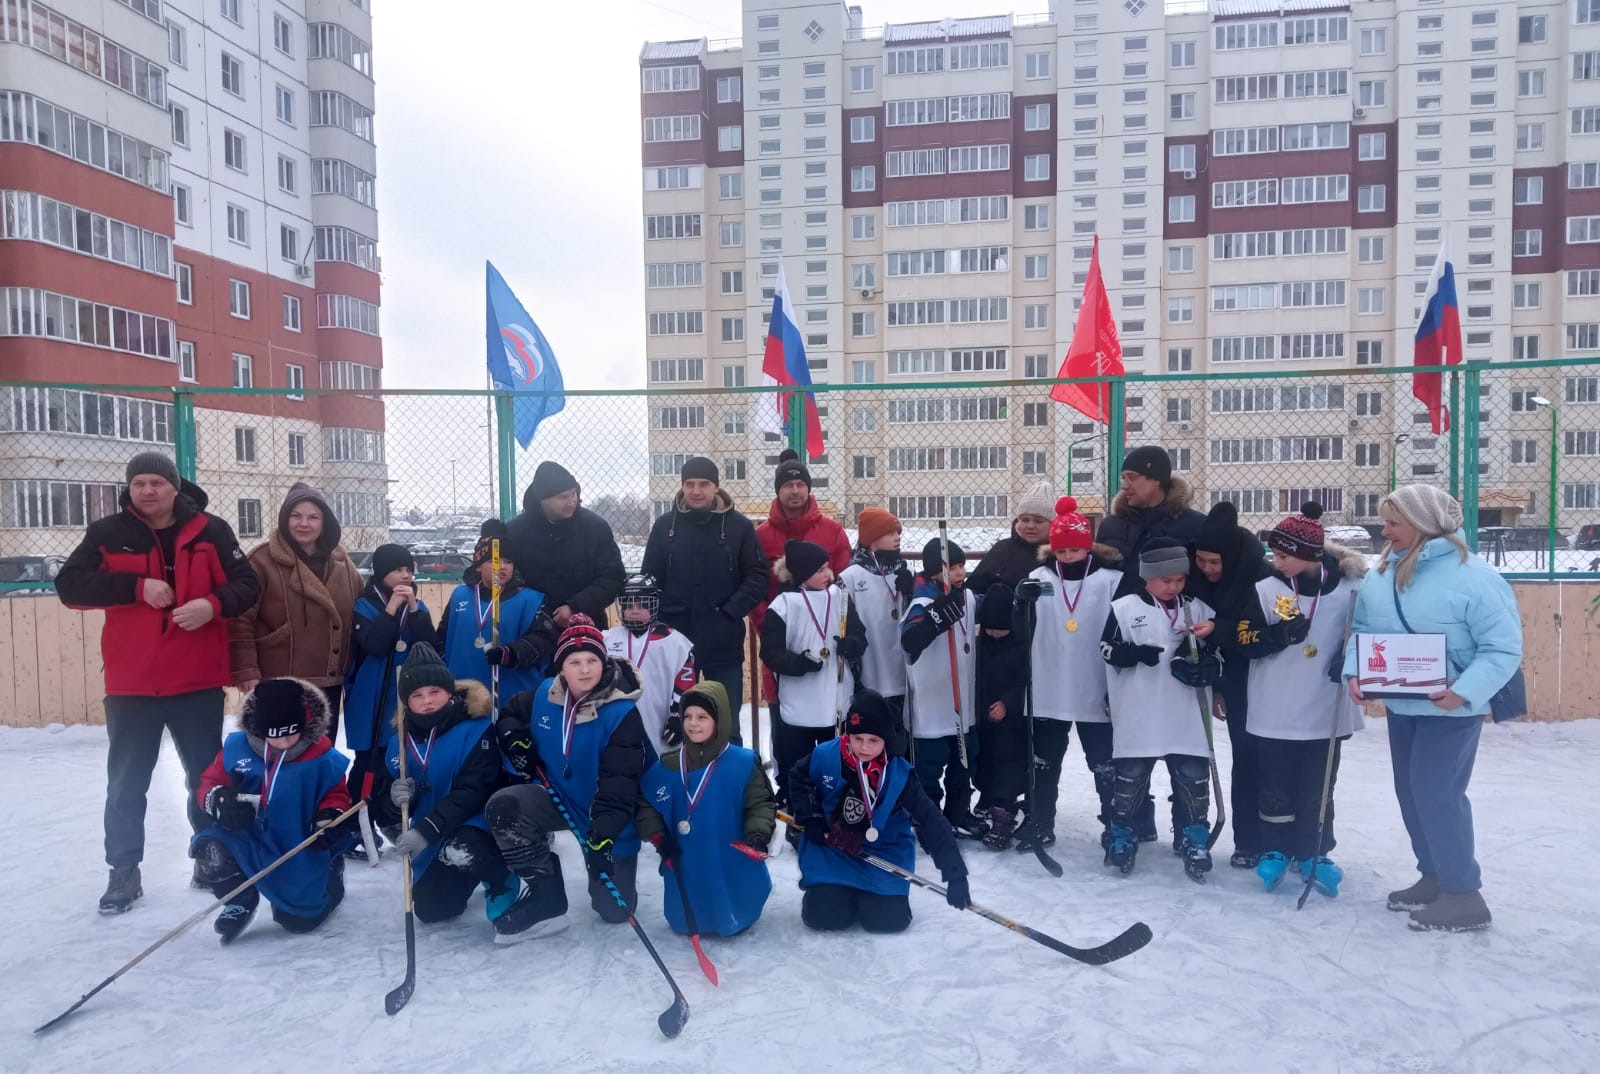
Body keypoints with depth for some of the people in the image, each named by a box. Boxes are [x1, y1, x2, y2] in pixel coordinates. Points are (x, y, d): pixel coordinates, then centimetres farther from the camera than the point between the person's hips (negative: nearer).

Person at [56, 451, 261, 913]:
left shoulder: (211, 531, -1)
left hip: (198, 680, 0)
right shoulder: (106, 534, 0)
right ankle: (124, 871, 22)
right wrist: (136, 586, -19)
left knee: (207, 776, 13)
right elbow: (69, 586, -7)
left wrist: (213, 604, -20)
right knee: (126, 782, 9)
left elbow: (247, 585, 0)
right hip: (130, 683, 0)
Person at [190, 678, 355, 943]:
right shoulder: (236, 748, -8)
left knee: (299, 919, -3)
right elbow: (210, 783, 0)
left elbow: (337, 794, -2)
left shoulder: (323, 759, -14)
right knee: (208, 846, -28)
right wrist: (217, 799, -23)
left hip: (301, 852, -2)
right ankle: (240, 902, 3)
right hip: (250, 841, 2)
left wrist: (330, 816, -24)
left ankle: (330, 875, 34)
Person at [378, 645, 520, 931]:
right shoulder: (401, 741, 0)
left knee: (459, 851, -36)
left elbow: (472, 792, -26)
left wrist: (426, 829, -34)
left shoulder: (475, 729, -19)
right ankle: (467, 873, 33)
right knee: (429, 909, 1)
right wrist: (397, 800, -22)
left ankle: (501, 880, -2)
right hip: (435, 843, 6)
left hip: (477, 824, -6)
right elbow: (385, 812, 3)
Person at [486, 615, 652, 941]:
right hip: (558, 797, 4)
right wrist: (515, 740, -9)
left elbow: (619, 783, -28)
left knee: (614, 909, -1)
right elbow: (508, 715, 13)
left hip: (607, 818, -3)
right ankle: (545, 900, -12)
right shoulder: (544, 695, -9)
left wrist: (602, 834, -37)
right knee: (503, 806, -27)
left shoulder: (622, 713, -24)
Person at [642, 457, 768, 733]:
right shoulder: (665, 525, 3)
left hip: (724, 643, -1)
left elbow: (758, 577, -2)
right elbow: (650, 580, 5)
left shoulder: (739, 526, -2)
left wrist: (731, 612, -12)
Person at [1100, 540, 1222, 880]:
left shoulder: (1199, 610, 7)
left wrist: (1202, 670, -15)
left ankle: (1194, 840, 25)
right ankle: (1121, 836, 25)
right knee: (1130, 779, 8)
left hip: (1186, 720, 2)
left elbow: (1217, 662, 8)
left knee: (1193, 781, 7)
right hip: (1137, 718, -2)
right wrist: (1137, 653, -22)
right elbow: (1107, 650, -4)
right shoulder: (1124, 608, -3)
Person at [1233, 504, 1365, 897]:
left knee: (1318, 787, 13)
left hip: (1327, 711, 1)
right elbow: (1245, 641, -7)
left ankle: (1312, 853, 28)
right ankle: (1275, 850, 25)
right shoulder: (1265, 589, -6)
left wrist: (1350, 659, -9)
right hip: (1275, 712, 0)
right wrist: (1280, 633, -24)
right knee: (1276, 786, 9)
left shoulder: (1348, 587, -5)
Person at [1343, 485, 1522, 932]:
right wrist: (1355, 672, -8)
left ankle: (1463, 894, 7)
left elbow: (1503, 648, -18)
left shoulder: (1472, 575, -18)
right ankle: (1434, 876, 30)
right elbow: (1362, 631, 9)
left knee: (1437, 793, -7)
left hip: (1450, 708, -7)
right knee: (1411, 792, 14)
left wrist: (1465, 691, -30)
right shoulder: (1381, 575, 3)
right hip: (1400, 706, 7)